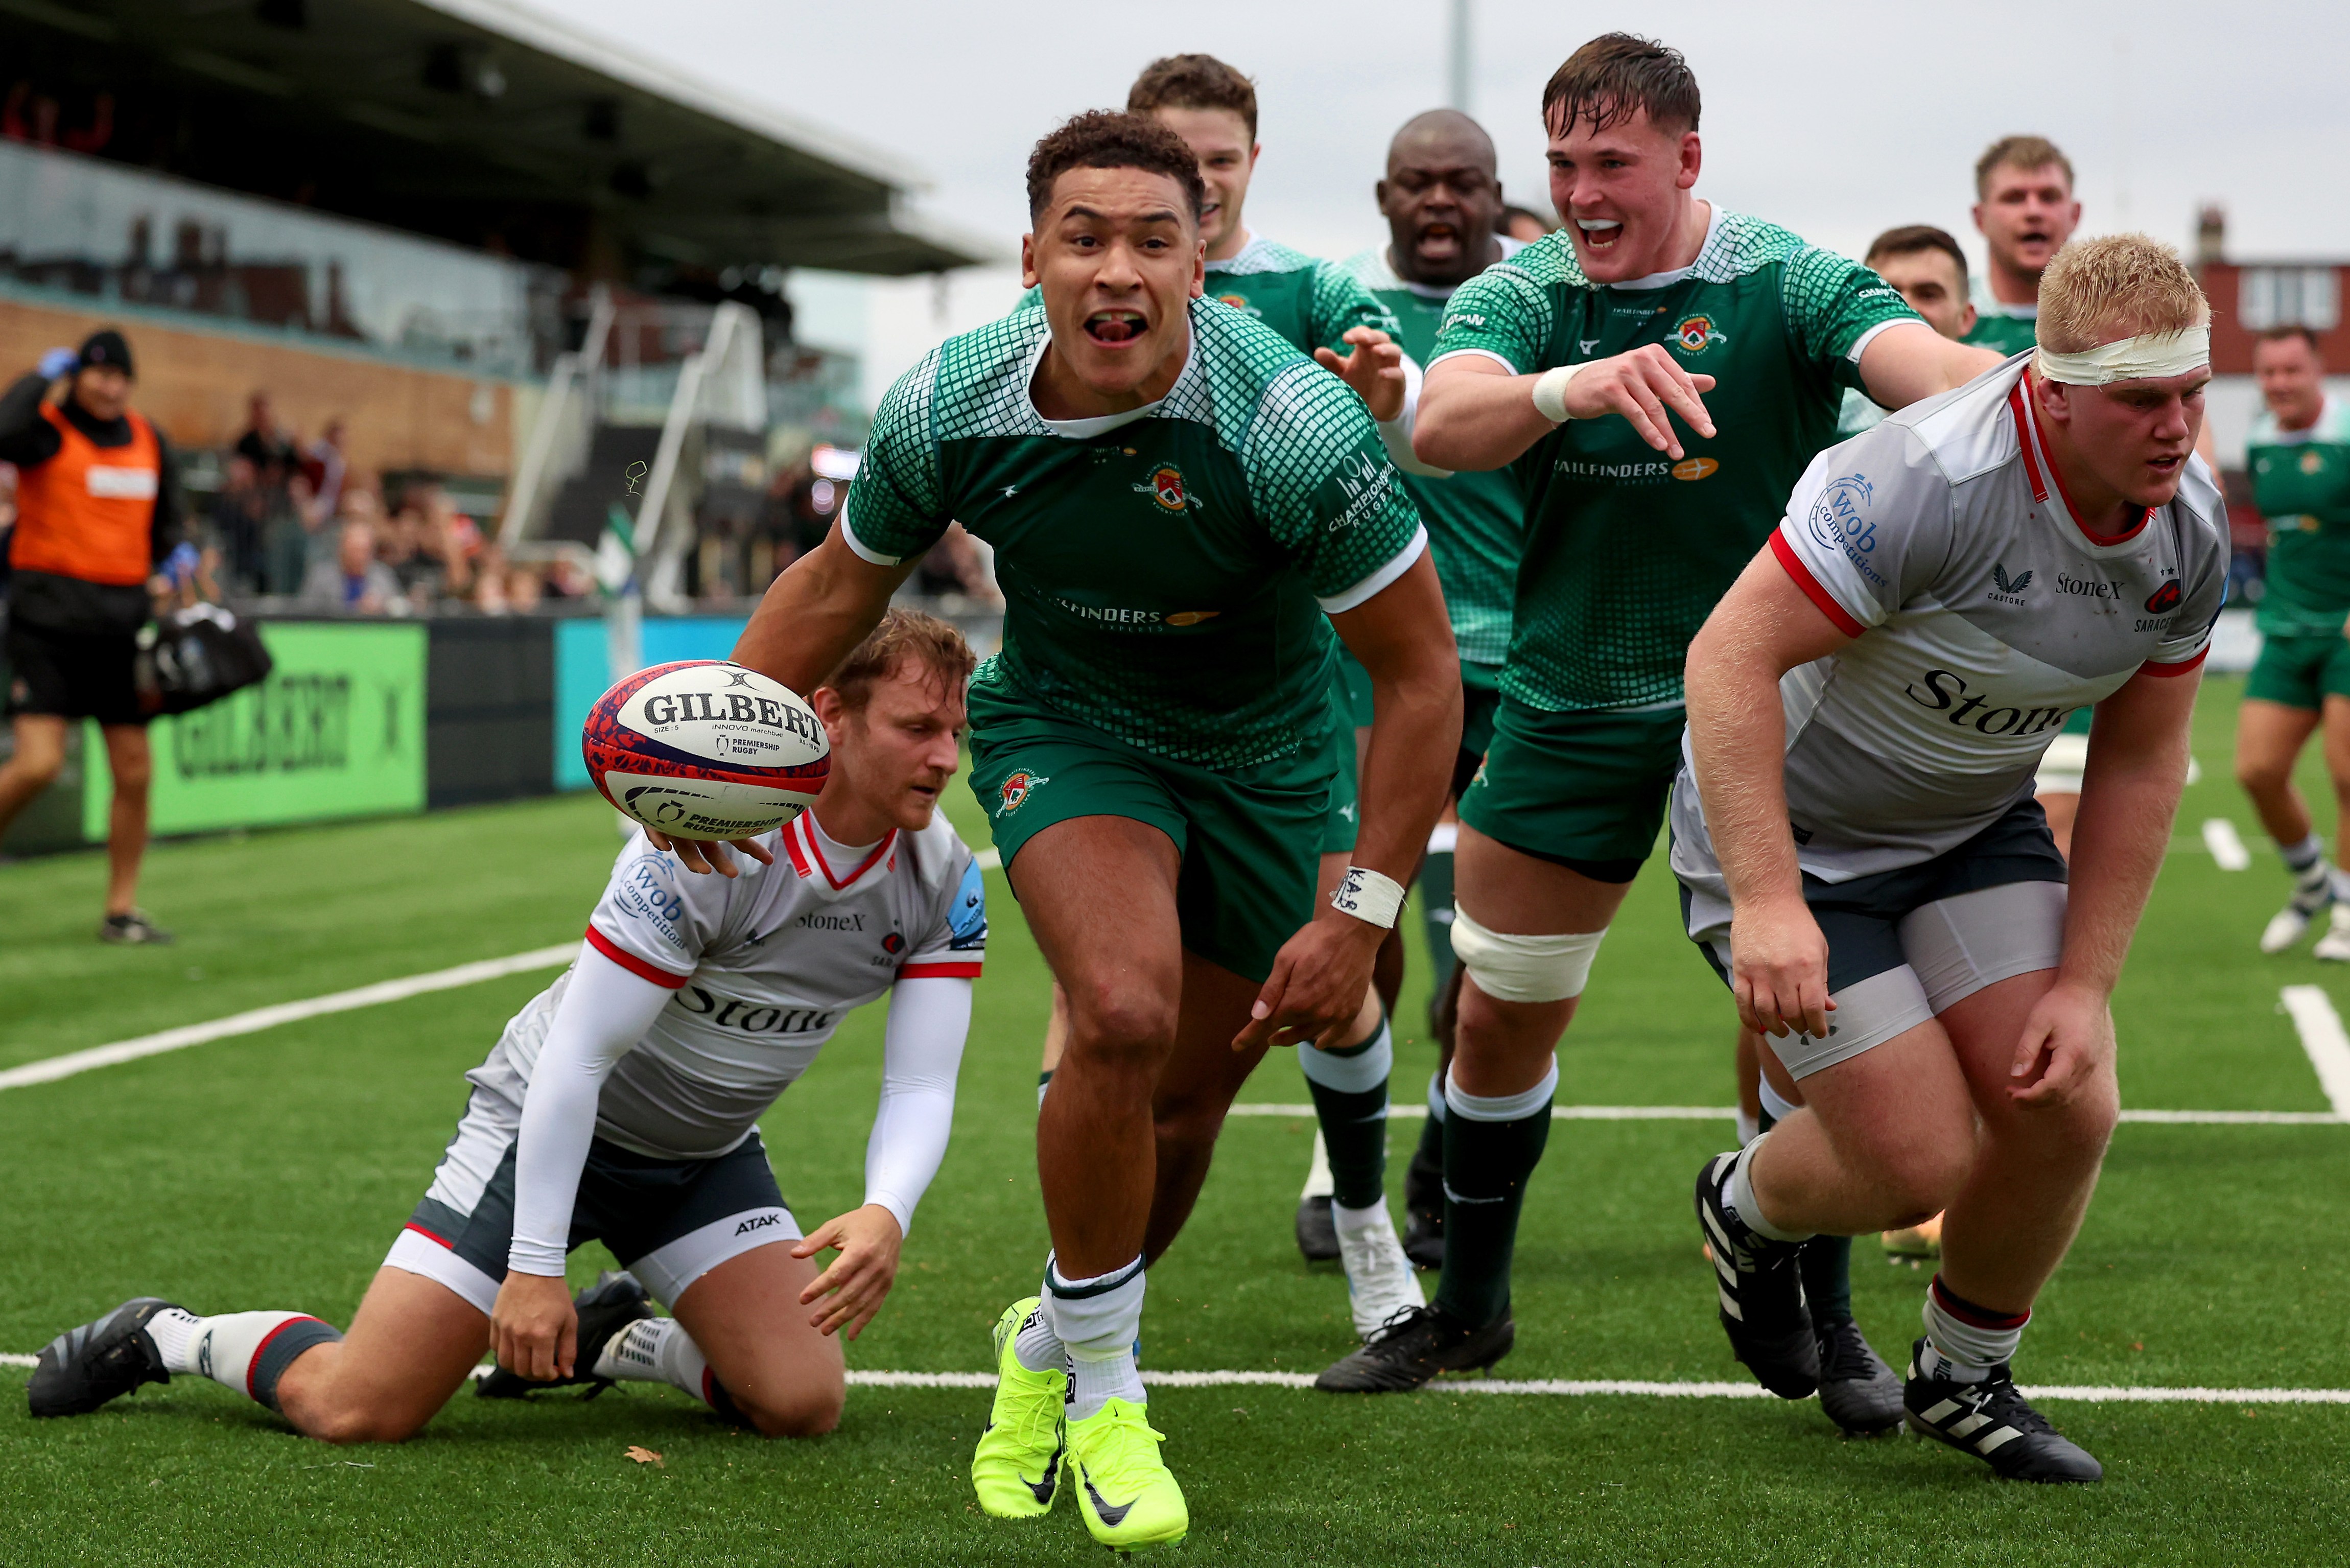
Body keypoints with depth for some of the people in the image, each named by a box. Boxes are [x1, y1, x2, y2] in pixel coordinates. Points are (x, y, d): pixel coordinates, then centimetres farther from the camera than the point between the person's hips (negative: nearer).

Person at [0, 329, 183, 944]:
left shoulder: (149, 441, 11)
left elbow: (168, 519, 23)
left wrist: (168, 565, 2)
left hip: (122, 617, 6)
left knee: (135, 772, 4)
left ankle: (122, 910, 15)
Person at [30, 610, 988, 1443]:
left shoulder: (945, 877, -13)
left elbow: (920, 1086, -13)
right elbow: (576, 1056, -26)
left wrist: (886, 1213, -34)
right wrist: (534, 1265, -27)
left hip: (705, 1156, 6)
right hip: (548, 1124, -5)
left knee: (802, 1405, -13)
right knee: (354, 1411, -14)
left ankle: (609, 1341, 17)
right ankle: (171, 1337, 17)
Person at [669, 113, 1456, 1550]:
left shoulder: (1297, 423, -29)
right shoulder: (949, 409, -20)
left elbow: (1420, 669, -20)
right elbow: (843, 585, 2)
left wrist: (1362, 916, -20)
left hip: (1263, 756, 0)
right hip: (1062, 722, 0)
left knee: (1189, 1097, 8)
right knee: (1124, 1012, -26)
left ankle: (1056, 1346, 39)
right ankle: (1099, 1391, -4)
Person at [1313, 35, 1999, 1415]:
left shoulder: (1789, 286, -11)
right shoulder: (1517, 297, -4)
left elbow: (1924, 365, -29)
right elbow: (1443, 425, -25)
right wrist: (1570, 387, -47)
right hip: (1568, 705, 2)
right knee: (1500, 1018, 8)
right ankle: (1468, 1306, 28)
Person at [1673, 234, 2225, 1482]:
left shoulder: (2192, 529, -10)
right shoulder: (1929, 480, -33)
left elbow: (2139, 763, 0)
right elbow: (1731, 656, -33)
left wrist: (2084, 985, -6)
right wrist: (1766, 903, -39)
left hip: (1975, 822, 6)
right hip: (1792, 832, -6)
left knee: (2065, 1110, -7)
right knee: (1921, 1163, -11)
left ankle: (1963, 1377, 21)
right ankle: (1747, 1206, 26)